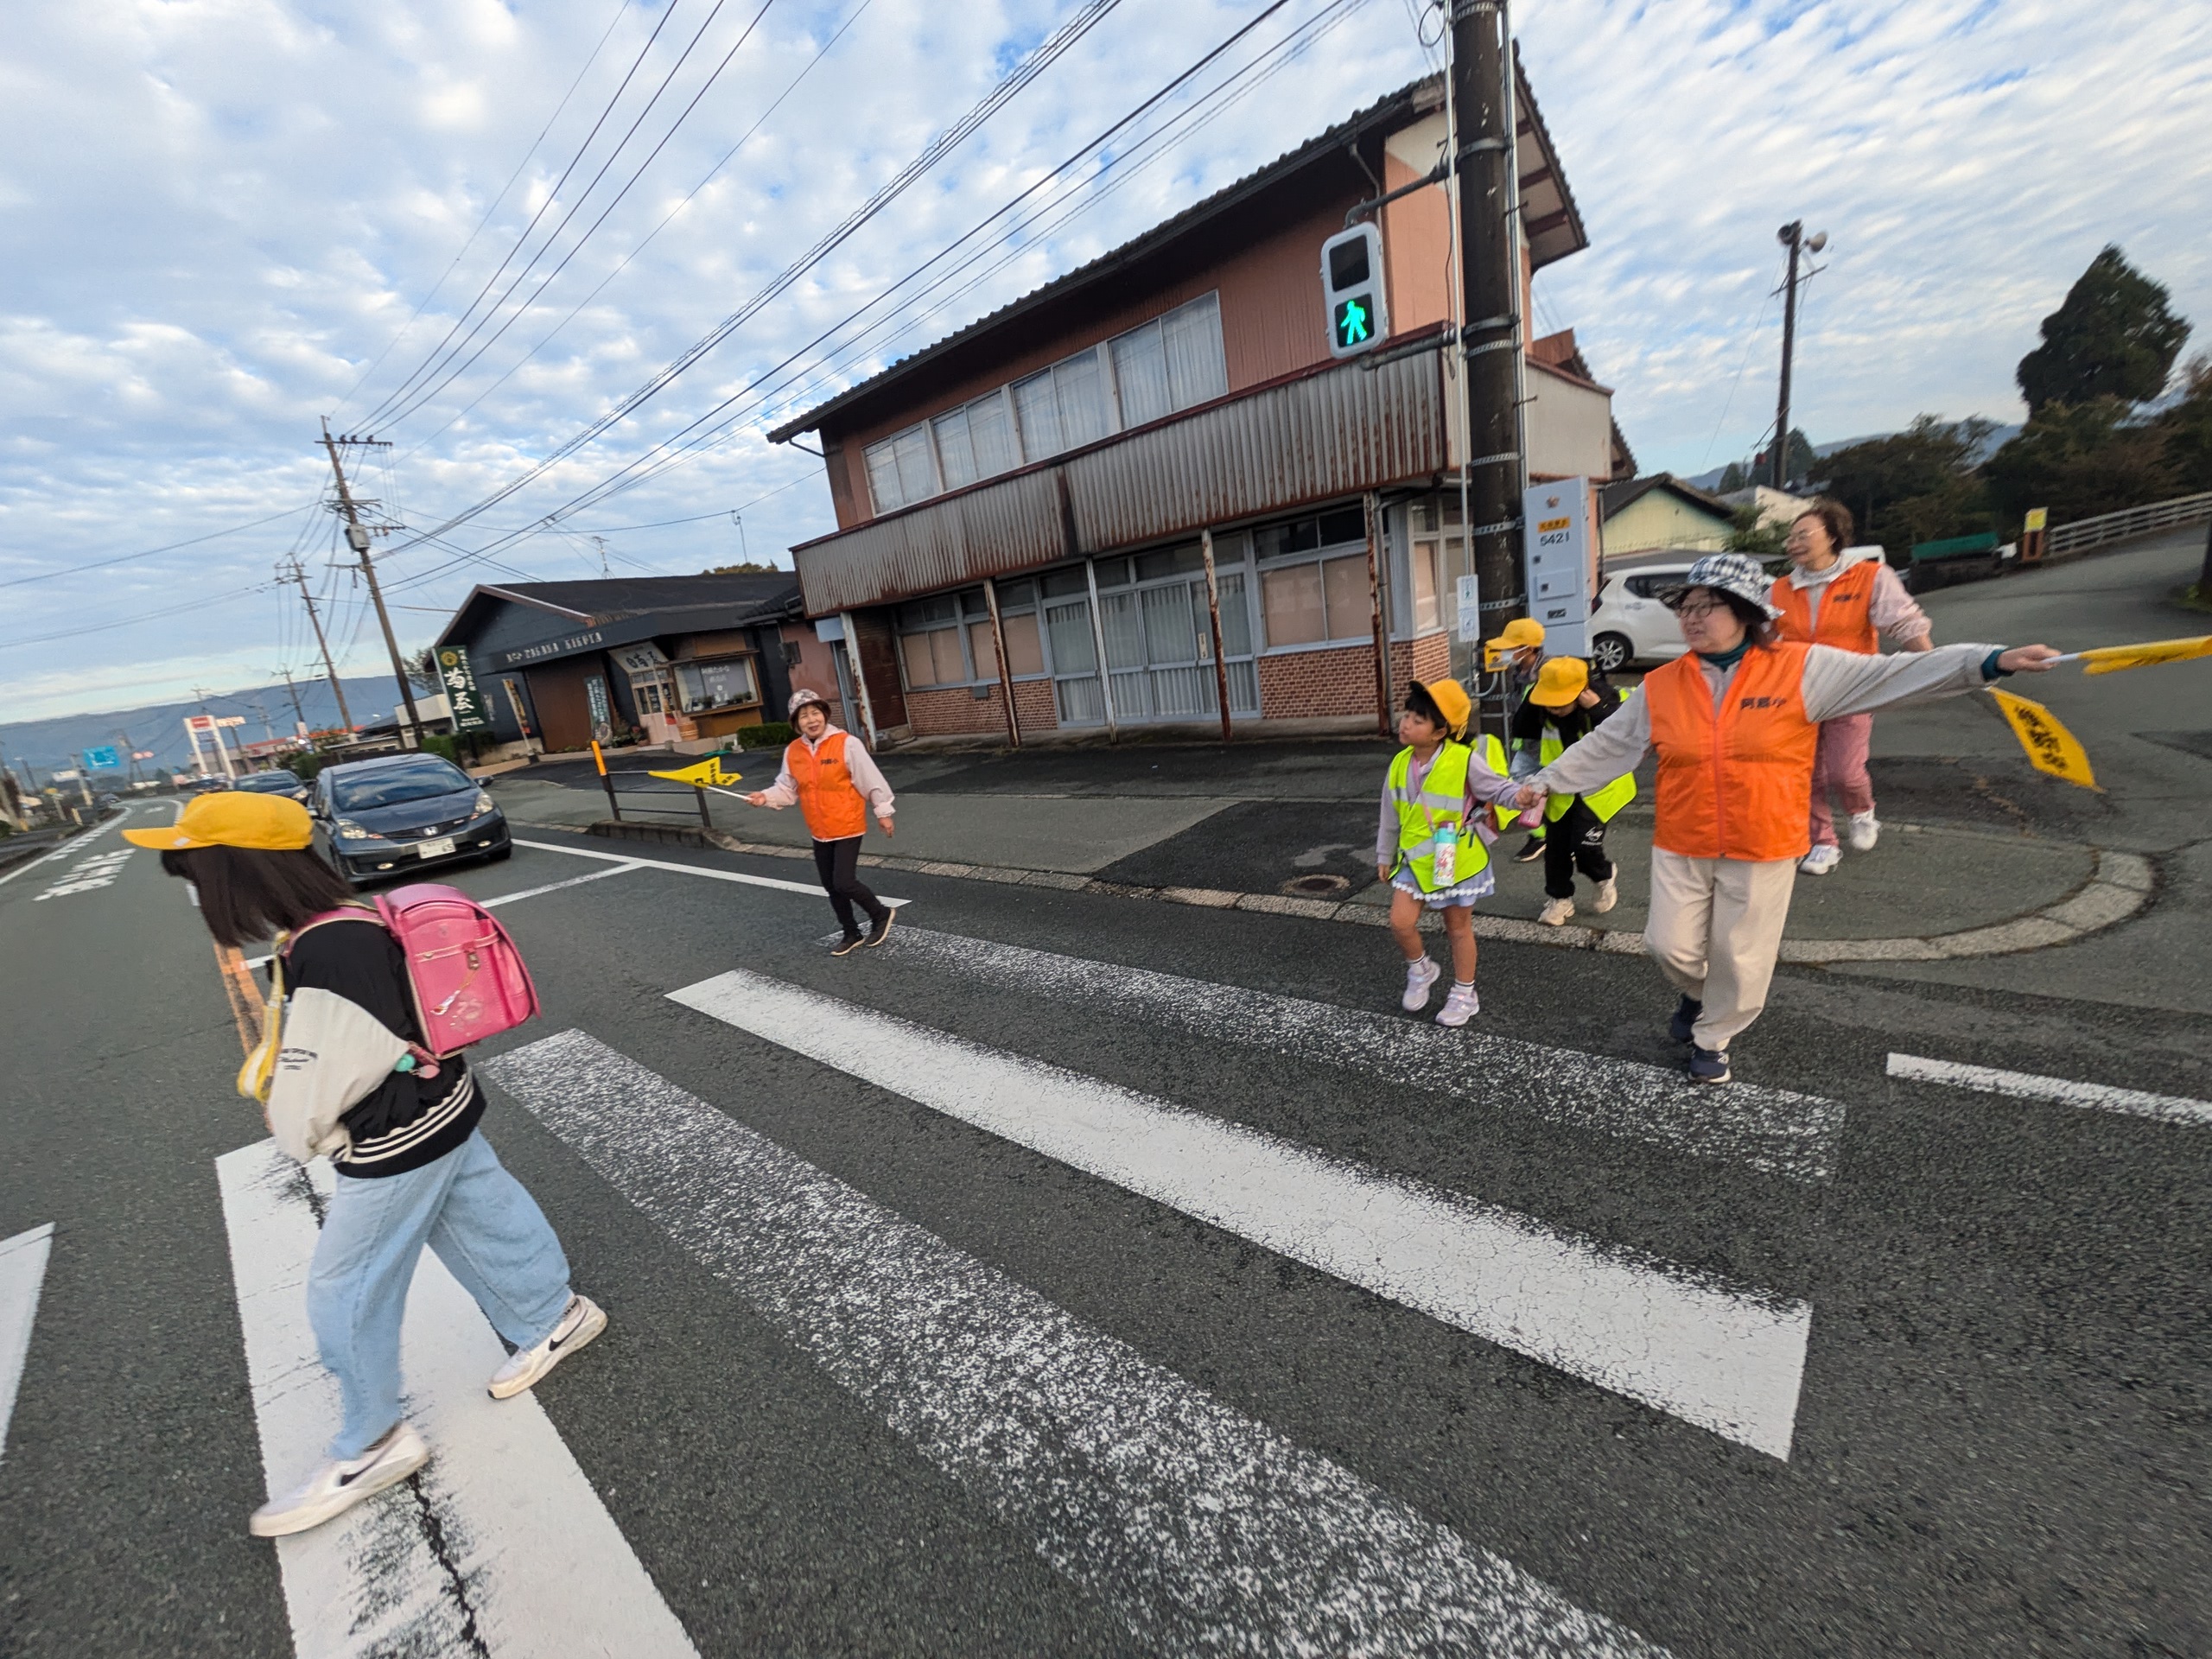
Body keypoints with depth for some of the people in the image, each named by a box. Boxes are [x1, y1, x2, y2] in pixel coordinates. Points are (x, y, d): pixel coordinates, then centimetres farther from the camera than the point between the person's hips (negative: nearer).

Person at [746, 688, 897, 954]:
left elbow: (871, 780, -12)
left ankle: (880, 914, 16)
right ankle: (851, 934, 32)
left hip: (848, 827, -6)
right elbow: (786, 789, 5)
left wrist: (882, 812, -8)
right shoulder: (793, 751, 0)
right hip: (820, 832, 6)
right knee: (831, 887, 13)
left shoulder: (847, 744, -16)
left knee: (844, 883, -11)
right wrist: (766, 797, -13)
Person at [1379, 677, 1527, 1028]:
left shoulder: (1465, 761, -19)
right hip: (1415, 858, 4)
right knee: (1401, 921, -4)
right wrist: (1384, 856, 15)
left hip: (1458, 860, -4)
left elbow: (1499, 789, -13)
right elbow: (1391, 815, 7)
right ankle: (1420, 970, 27)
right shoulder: (1400, 764, -3)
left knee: (1458, 927, 11)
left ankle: (1464, 994, 30)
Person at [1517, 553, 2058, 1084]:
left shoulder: (1802, 670, -7)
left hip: (1763, 851, -1)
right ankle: (1697, 995, 42)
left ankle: (1714, 1037, 34)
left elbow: (1894, 675, -8)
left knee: (1741, 958, 9)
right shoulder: (1660, 687, -2)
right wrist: (1544, 781, 2)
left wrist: (1992, 661, -19)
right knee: (1671, 945, 7)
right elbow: (1605, 745, 3)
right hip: (1681, 847, 2)